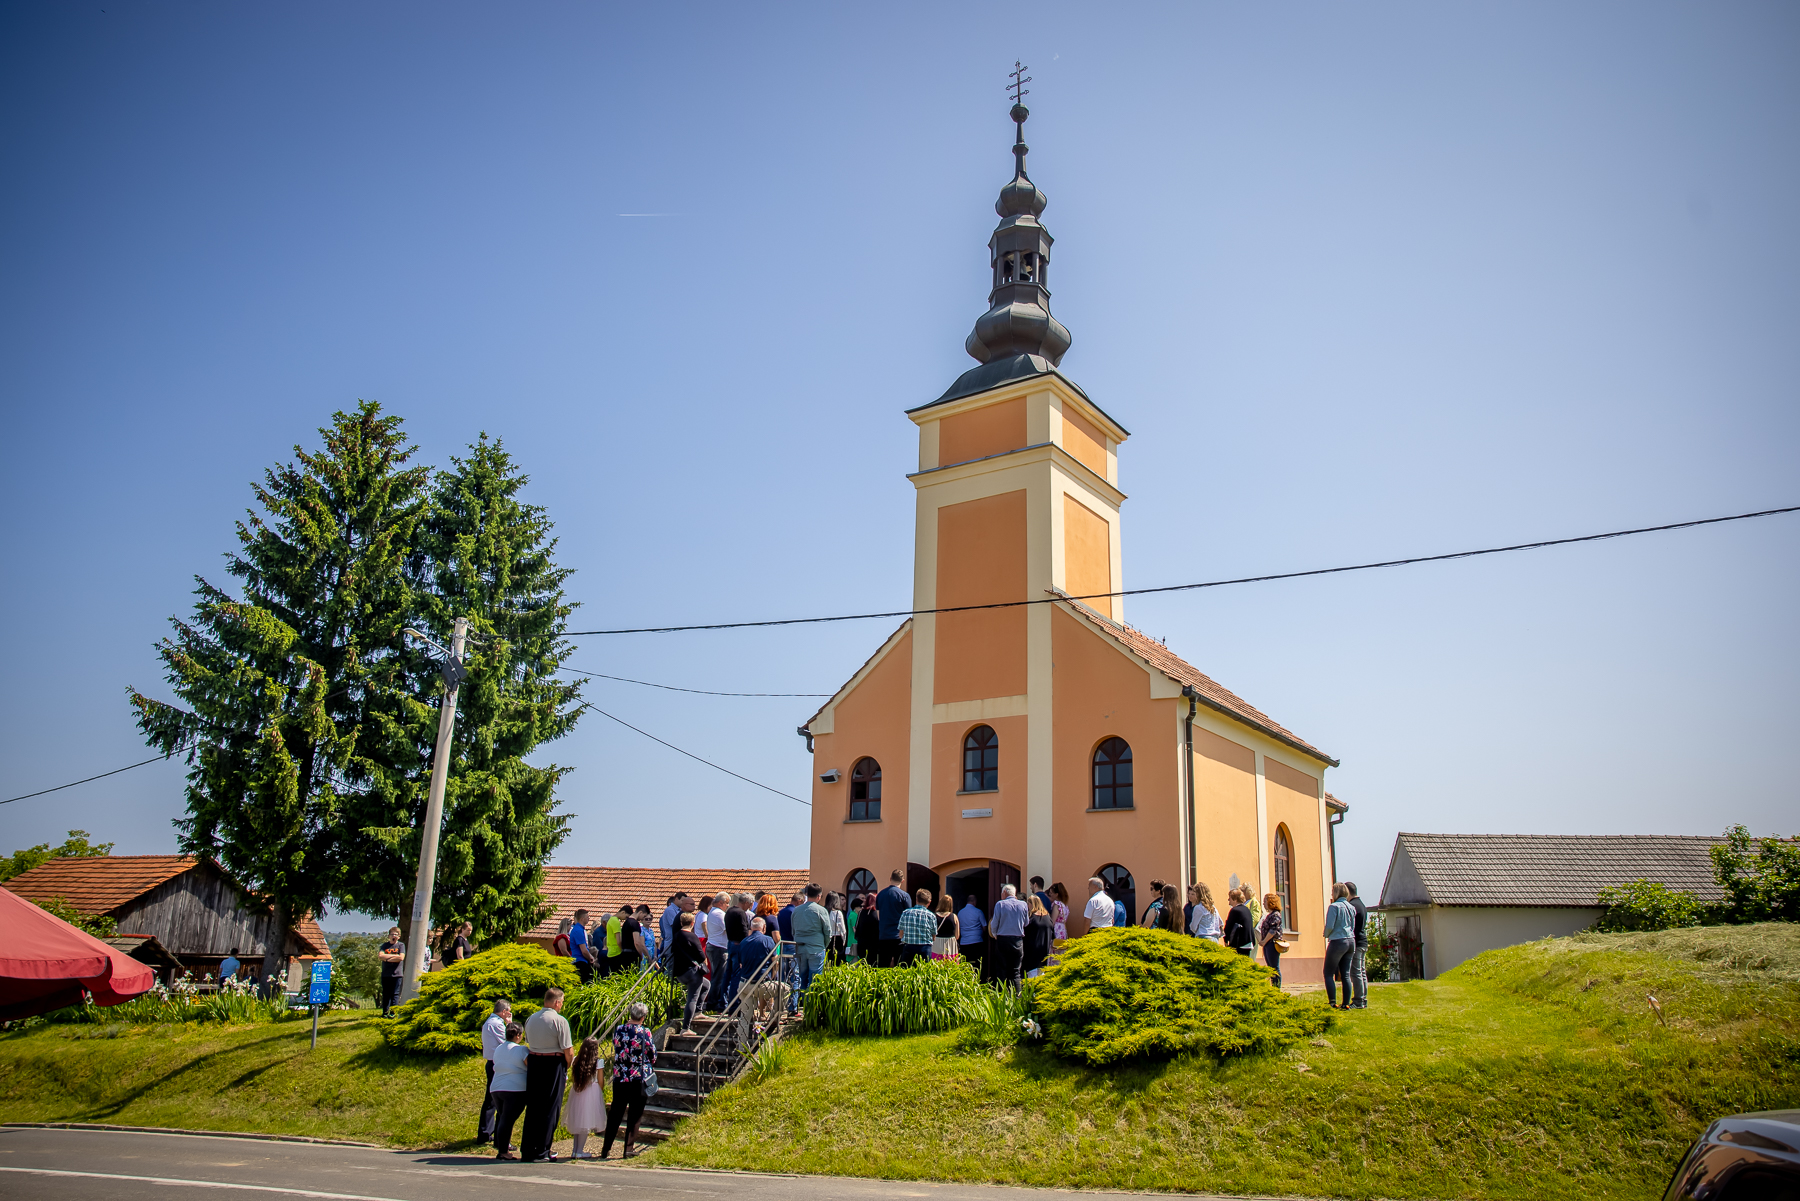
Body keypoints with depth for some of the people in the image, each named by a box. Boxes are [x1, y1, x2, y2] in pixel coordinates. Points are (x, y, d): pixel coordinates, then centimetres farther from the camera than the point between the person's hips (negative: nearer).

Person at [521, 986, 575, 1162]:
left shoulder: (531, 1019, 8)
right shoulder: (559, 1020, -12)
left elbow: (529, 1041, 14)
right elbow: (568, 1050, -12)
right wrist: (568, 1064, 6)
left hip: (533, 1063, 6)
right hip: (554, 1064, -6)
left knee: (532, 1107, 12)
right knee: (550, 1108, 4)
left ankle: (527, 1151, 15)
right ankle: (542, 1151, 8)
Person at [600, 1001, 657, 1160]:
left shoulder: (618, 1030, -3)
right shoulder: (645, 1033, -13)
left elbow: (616, 1049, 12)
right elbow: (653, 1057, -2)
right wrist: (649, 1066, 18)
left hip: (619, 1077, 4)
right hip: (639, 1080, -3)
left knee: (615, 1113, 14)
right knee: (634, 1115, 8)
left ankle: (606, 1149, 19)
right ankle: (629, 1148, 10)